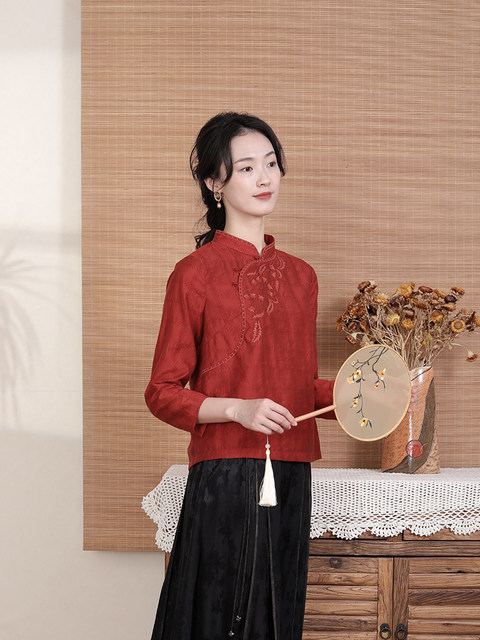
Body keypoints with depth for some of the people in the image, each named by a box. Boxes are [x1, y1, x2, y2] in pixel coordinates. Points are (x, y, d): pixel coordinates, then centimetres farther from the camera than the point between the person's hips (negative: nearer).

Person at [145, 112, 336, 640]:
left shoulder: (300, 276, 13)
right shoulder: (195, 274, -5)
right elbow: (162, 393, -4)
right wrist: (237, 409, -17)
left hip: (290, 475, 5)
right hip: (225, 476, -5)